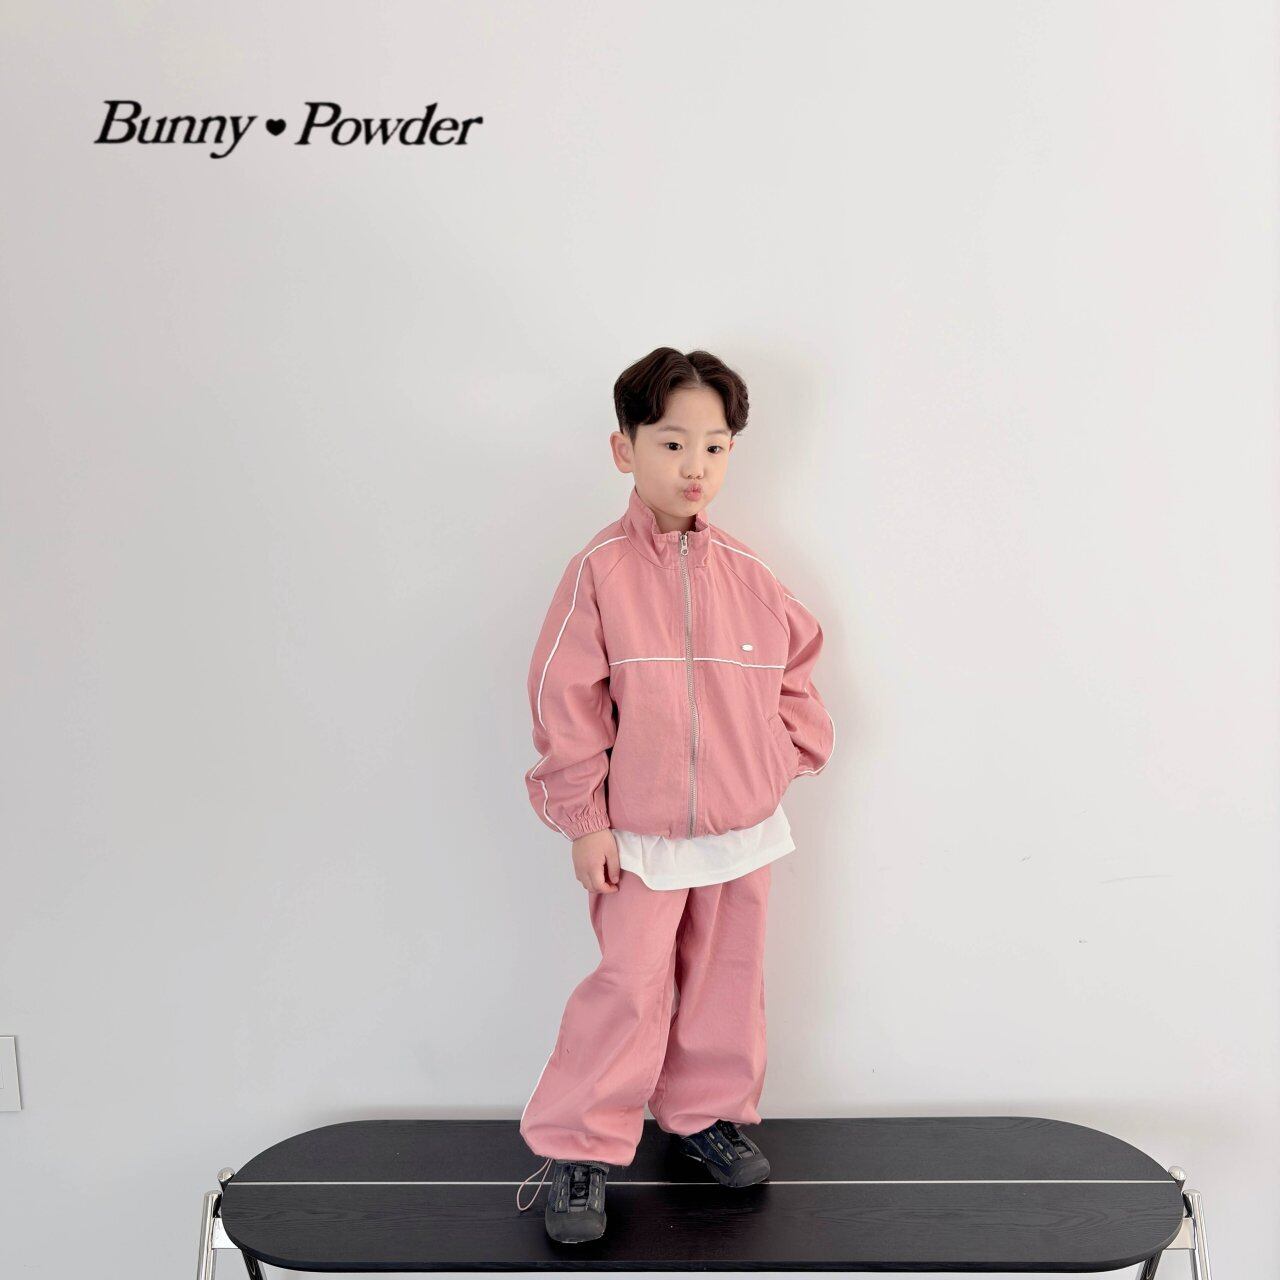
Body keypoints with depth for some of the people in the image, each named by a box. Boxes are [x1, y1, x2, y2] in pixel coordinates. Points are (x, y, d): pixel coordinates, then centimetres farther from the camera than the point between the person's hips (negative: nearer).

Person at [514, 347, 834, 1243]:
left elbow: (795, 667, 14)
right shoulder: (601, 571, -12)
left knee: (726, 981, 15)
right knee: (629, 988, -3)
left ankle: (706, 1112, 36)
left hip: (743, 830, 5)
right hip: (640, 835, -4)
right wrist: (583, 819, -10)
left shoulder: (744, 572, 0)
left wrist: (787, 753, 3)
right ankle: (576, 1150, 14)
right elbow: (566, 700, -11)